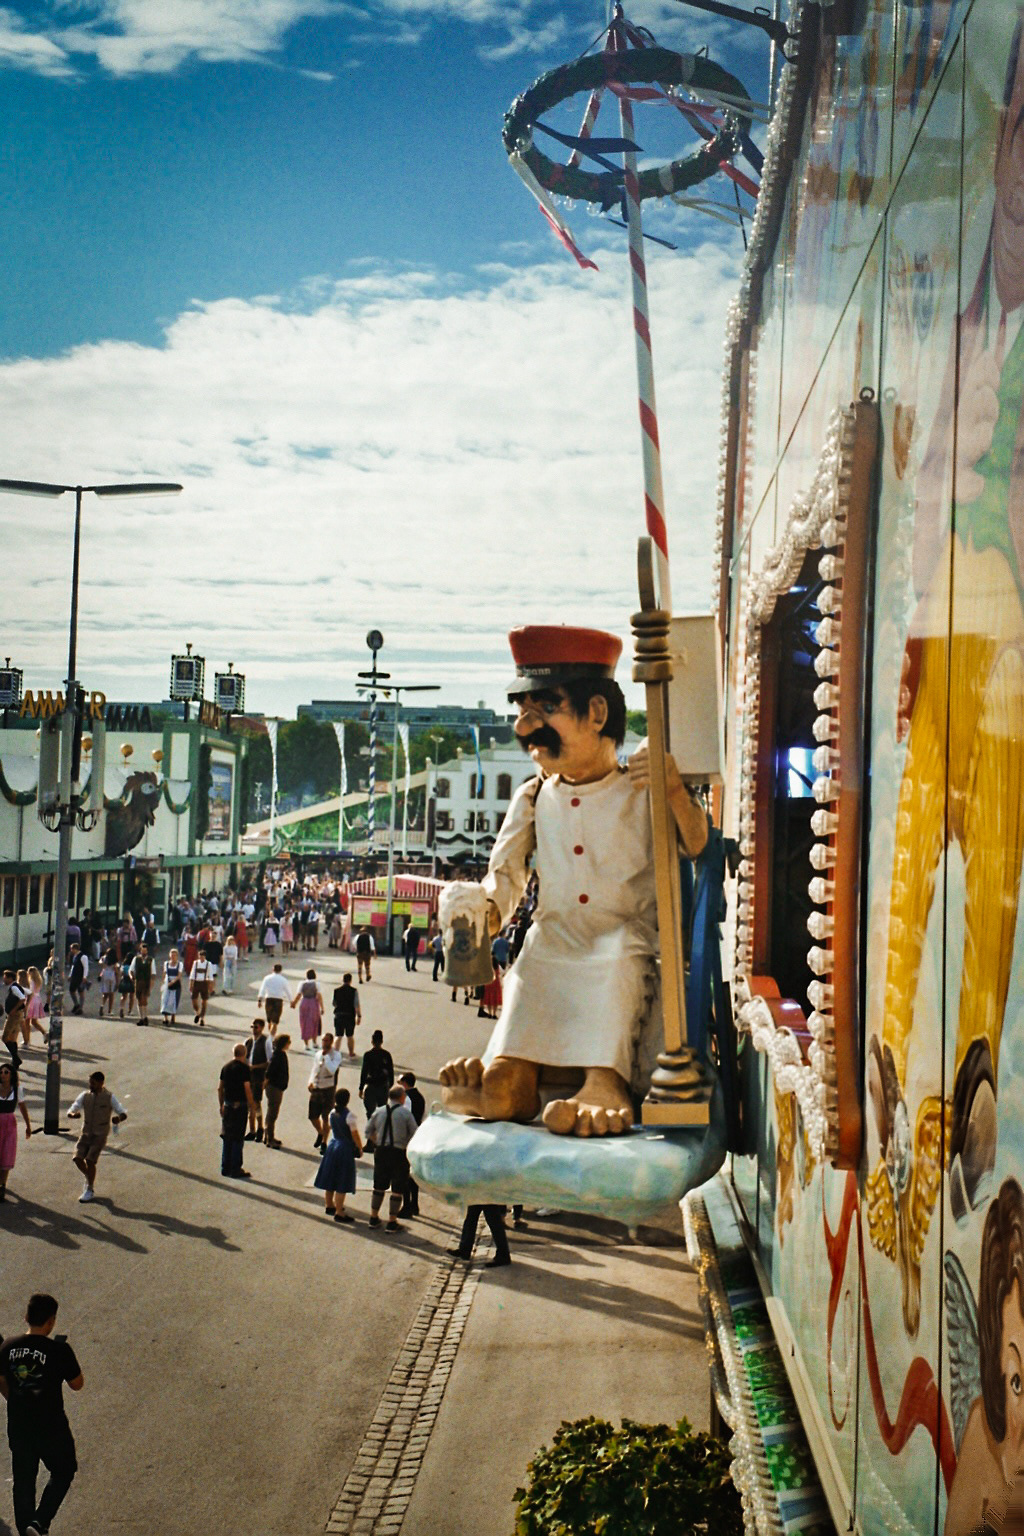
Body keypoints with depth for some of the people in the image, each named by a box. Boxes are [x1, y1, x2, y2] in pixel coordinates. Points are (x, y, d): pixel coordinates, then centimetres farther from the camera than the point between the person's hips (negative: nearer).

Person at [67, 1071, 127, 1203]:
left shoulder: (109, 1097, -10)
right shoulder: (84, 1096, -2)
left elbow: (124, 1113, -8)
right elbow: (70, 1112, -5)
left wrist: (118, 1118, -33)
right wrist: (73, 1115, -31)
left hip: (100, 1135, -4)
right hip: (86, 1133, 4)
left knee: (90, 1161, -13)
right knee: (78, 1159, -9)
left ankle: (90, 1190, 5)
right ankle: (89, 1178, 21)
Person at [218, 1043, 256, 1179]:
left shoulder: (226, 1067, 7)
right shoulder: (244, 1068, -13)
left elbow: (220, 1088, 10)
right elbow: (247, 1089, -16)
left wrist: (221, 1105, 19)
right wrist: (251, 1106, -8)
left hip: (227, 1105, 6)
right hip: (240, 1106, -6)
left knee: (227, 1137, 13)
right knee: (238, 1139, -1)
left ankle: (225, 1168, 17)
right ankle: (235, 1169, 1)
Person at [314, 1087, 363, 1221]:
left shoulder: (332, 1113, -1)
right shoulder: (349, 1116, -21)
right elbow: (355, 1135, -16)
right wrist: (360, 1149, -2)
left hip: (332, 1145, 7)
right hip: (345, 1148, -7)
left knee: (330, 1178, 19)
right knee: (342, 1184, -2)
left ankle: (329, 1205, 34)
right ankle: (339, 1212, 1)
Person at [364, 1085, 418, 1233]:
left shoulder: (378, 1112, 1)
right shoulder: (406, 1113, -11)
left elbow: (368, 1131, 9)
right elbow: (414, 1135, -9)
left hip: (381, 1152, 5)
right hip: (399, 1153, -5)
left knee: (379, 1186, 18)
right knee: (398, 1189, 4)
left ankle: (374, 1218, 26)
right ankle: (392, 1223, 5)